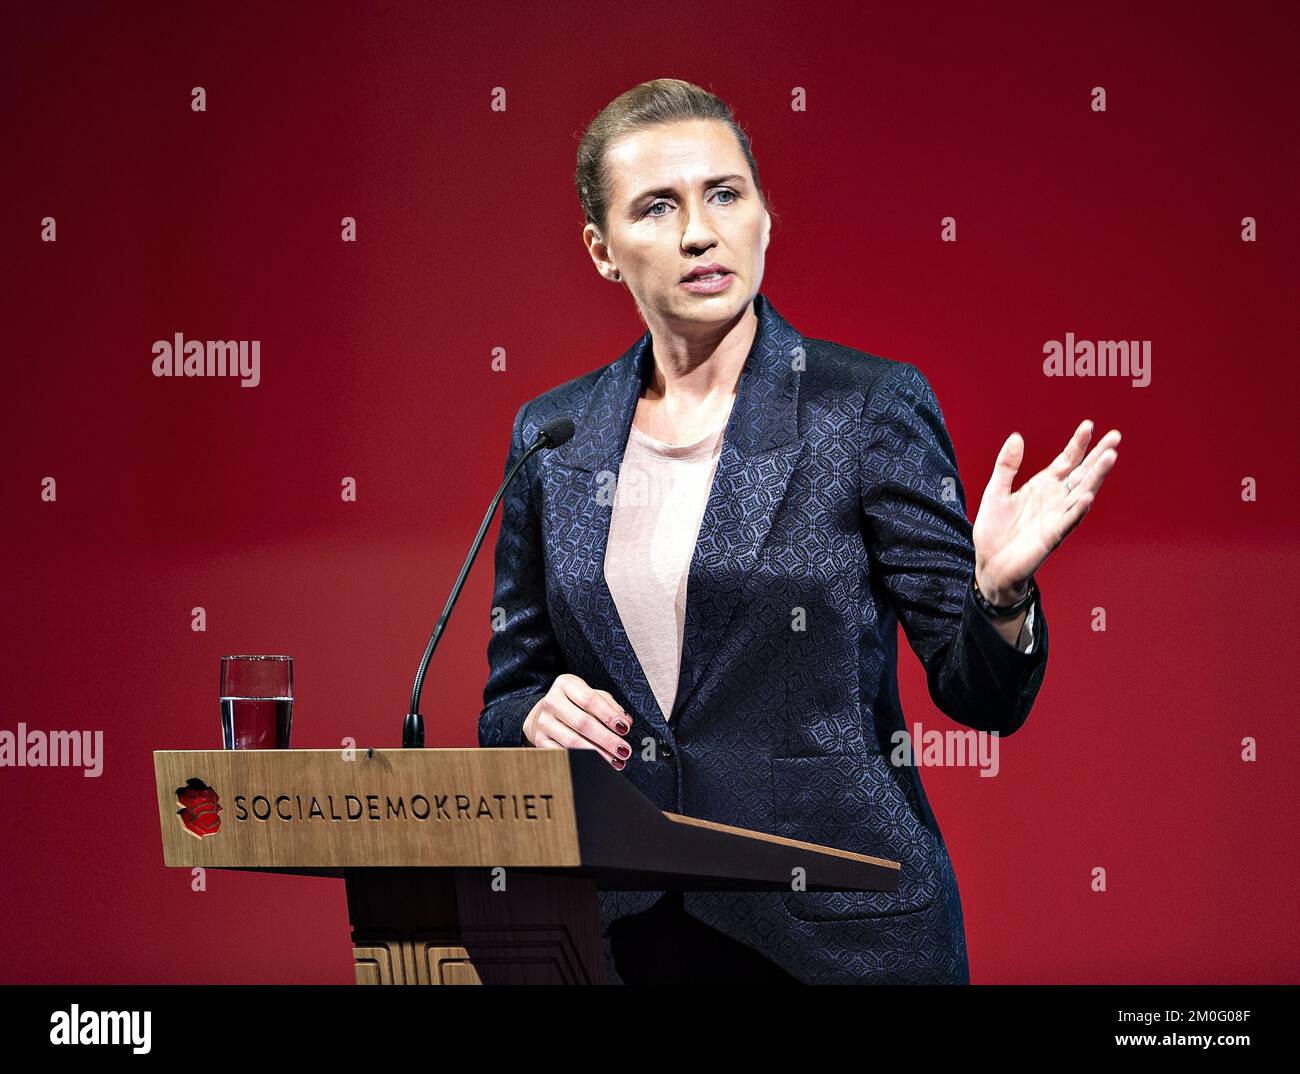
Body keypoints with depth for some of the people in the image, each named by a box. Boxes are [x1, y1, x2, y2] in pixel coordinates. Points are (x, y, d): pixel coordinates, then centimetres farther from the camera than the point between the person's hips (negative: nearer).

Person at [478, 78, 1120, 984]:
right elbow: (507, 700, 13)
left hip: (839, 929, -3)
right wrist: (540, 718, -9)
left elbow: (979, 696, -5)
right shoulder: (553, 435, 5)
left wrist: (1000, 593, -25)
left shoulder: (873, 406, -5)